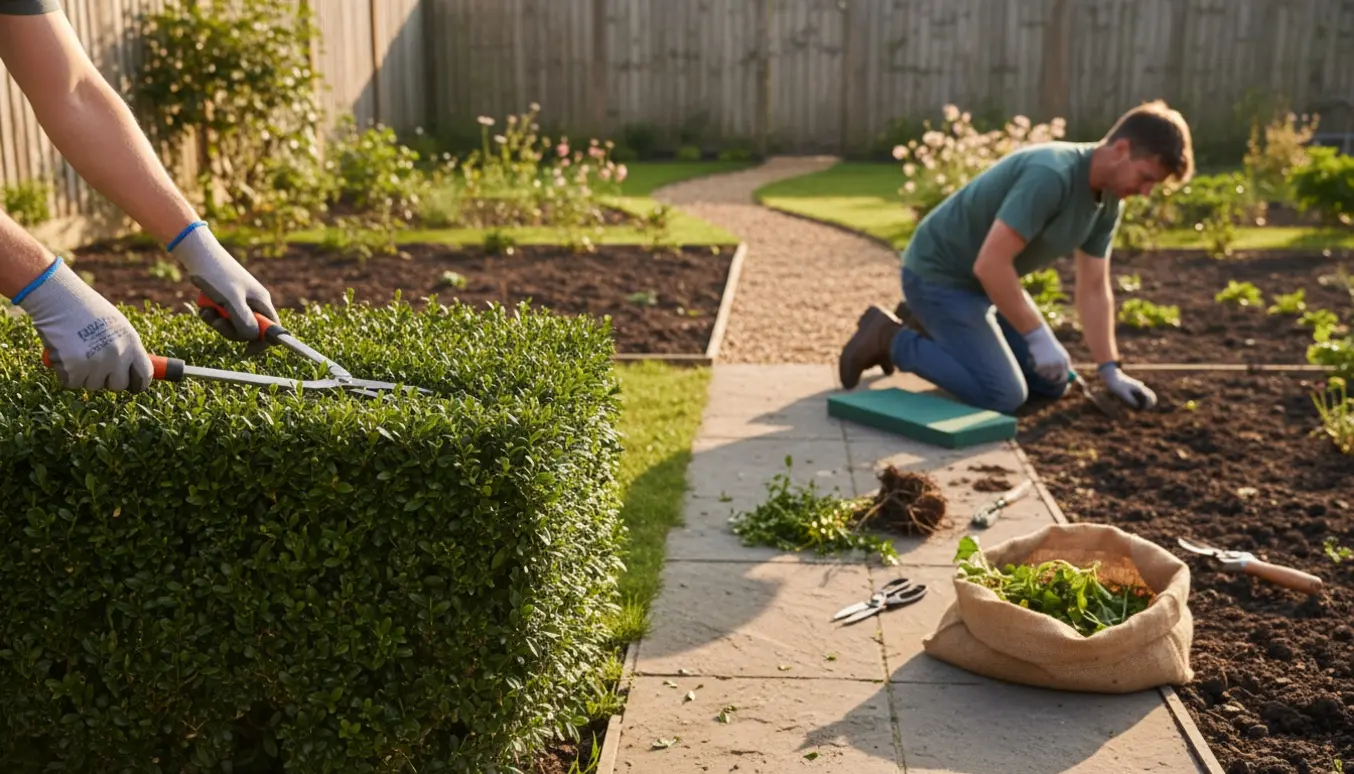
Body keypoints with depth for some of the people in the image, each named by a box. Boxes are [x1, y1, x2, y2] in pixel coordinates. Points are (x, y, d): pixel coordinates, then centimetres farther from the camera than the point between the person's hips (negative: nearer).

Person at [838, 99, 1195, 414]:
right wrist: (1039, 337, -27)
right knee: (1003, 395, -17)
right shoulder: (1051, 175, -31)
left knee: (1052, 382, 11)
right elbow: (990, 264, -34)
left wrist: (1111, 371, -1)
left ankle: (930, 328, 20)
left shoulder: (1109, 200, -2)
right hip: (938, 274, -9)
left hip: (989, 282, 9)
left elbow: (1093, 289, 5)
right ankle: (890, 339, -2)